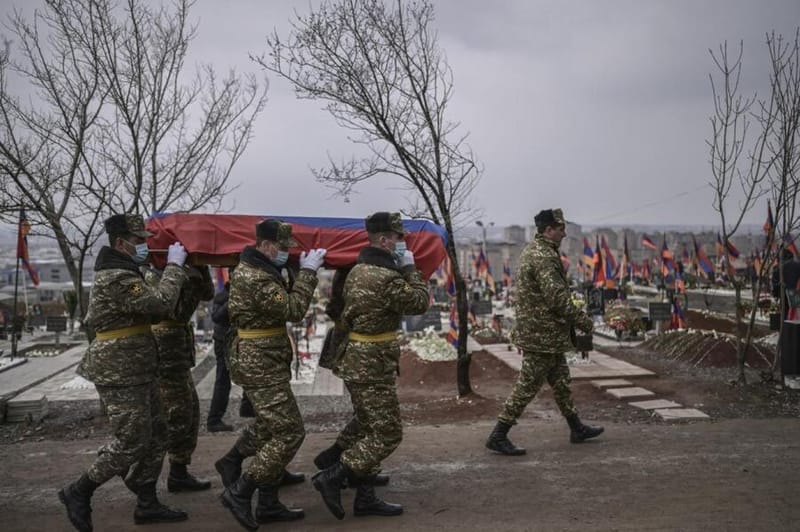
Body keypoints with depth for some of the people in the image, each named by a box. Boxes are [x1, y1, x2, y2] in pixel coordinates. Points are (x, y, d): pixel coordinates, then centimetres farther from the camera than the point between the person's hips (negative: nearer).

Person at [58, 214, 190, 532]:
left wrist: (174, 268, 8)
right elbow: (162, 303, -25)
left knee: (155, 436, 12)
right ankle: (78, 493, 13)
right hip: (120, 373, -10)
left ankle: (146, 504, 20)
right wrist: (174, 265, -14)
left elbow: (148, 305, 15)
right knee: (131, 443, -4)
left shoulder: (122, 272, 16)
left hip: (135, 370, 10)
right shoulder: (116, 278, -20)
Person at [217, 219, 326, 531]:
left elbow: (281, 300, 12)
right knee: (289, 433, -7)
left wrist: (304, 271, 0)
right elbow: (293, 310, -23)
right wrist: (308, 271, -17)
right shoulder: (257, 278, -22)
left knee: (270, 426, 24)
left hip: (260, 361, 11)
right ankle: (239, 493, -1)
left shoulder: (253, 268, 12)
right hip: (261, 364, -11)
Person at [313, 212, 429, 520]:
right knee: (387, 435, -1)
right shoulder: (386, 278, -21)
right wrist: (409, 268, 0)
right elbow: (419, 303, -10)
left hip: (356, 359, 10)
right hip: (373, 365, -10)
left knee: (370, 432, 15)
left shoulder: (358, 271, 10)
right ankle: (332, 477, -1)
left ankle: (365, 498, 20)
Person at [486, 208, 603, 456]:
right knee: (527, 385, -4)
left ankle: (576, 428, 32)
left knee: (560, 380, 19)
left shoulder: (531, 250, 13)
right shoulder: (544, 256, -20)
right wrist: (583, 320, -13)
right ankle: (498, 436, 2)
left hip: (546, 334, 11)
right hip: (542, 335, -11)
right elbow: (557, 298, -24)